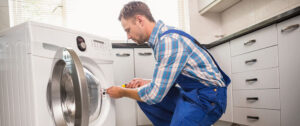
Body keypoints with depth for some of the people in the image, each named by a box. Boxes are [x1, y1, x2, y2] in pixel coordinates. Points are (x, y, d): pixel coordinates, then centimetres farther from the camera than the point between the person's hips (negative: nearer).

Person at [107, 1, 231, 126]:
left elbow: (155, 94, -21)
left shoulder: (169, 40, -22)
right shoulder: (161, 37, 7)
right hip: (189, 92, 9)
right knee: (143, 97, 5)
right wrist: (146, 83, 2)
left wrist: (122, 92, -6)